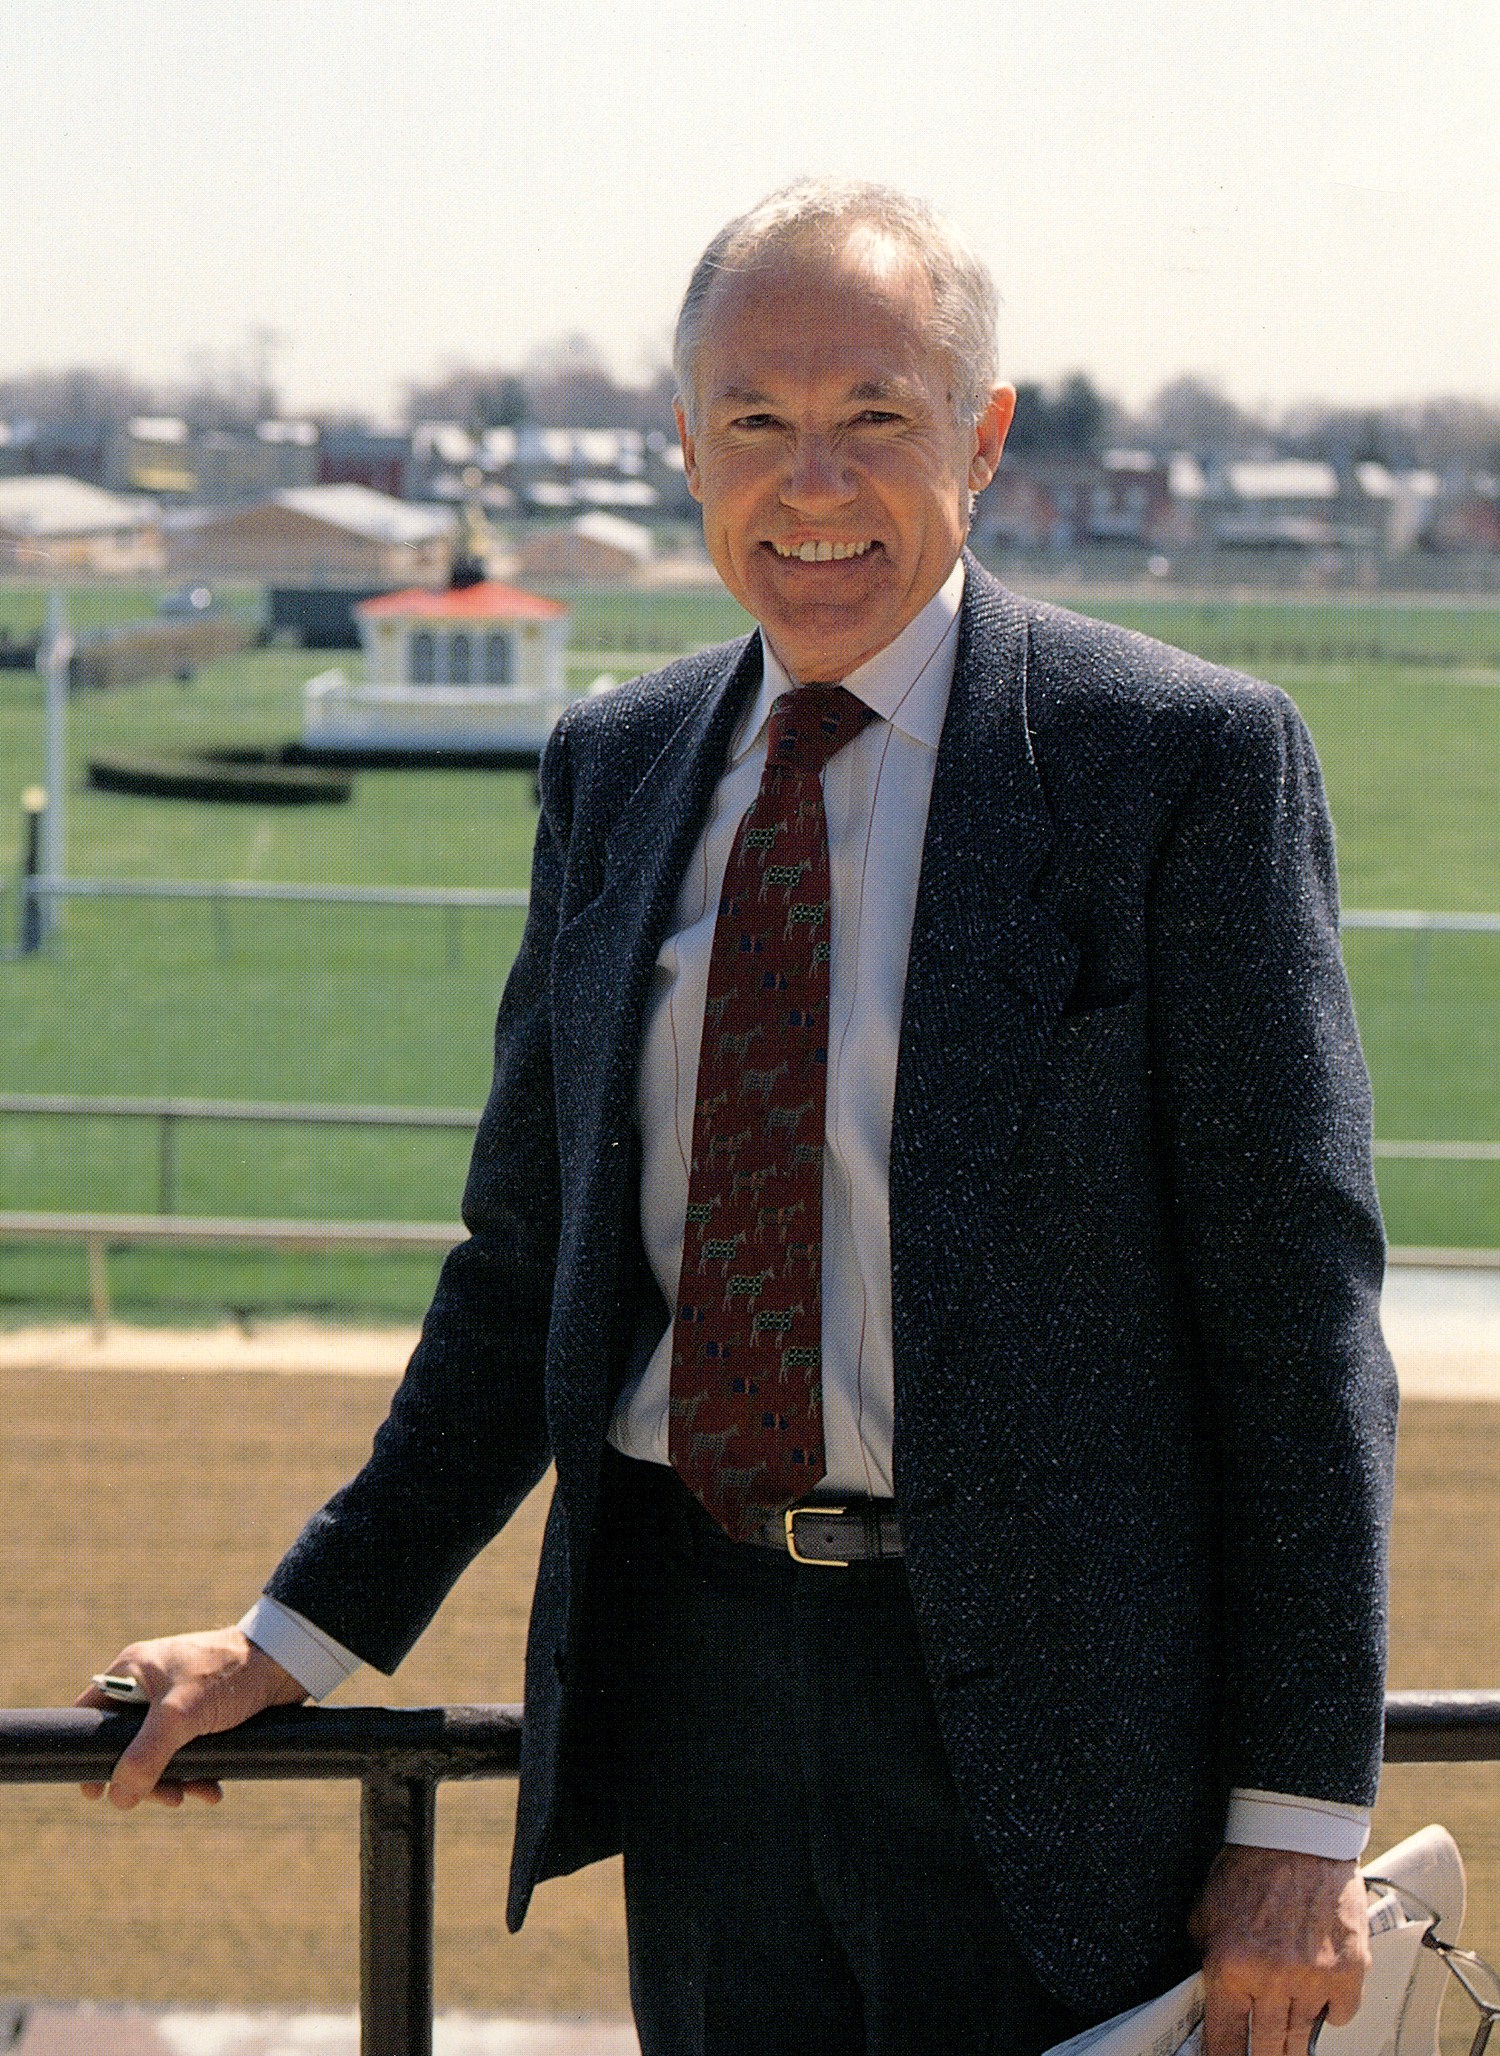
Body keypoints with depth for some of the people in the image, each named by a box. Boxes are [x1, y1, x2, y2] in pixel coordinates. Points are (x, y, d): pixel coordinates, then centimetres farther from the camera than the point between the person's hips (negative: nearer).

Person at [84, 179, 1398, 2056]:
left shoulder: (1187, 759, -7)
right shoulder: (612, 773, 9)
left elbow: (1297, 1303, -7)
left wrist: (1302, 1826, -10)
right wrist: (304, 1634, 12)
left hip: (1041, 1704, -4)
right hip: (693, 1675, 5)